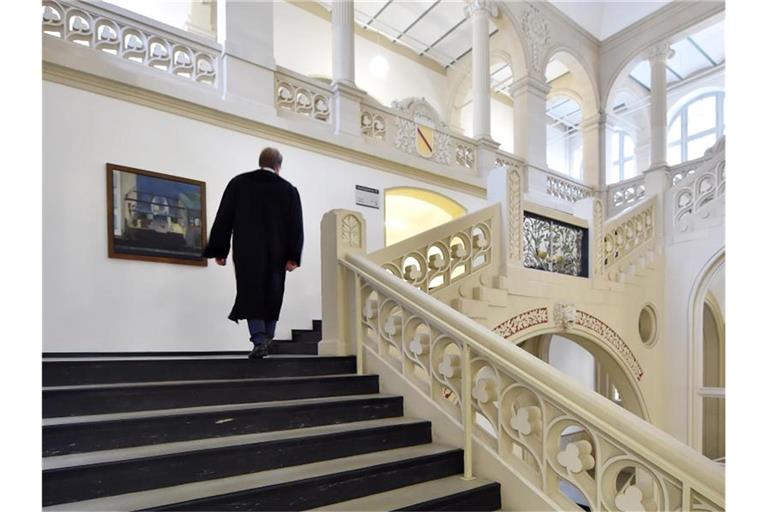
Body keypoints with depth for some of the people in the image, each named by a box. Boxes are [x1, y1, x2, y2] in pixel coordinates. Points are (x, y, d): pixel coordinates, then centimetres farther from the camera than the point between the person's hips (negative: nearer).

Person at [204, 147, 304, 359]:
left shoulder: (238, 183, 6)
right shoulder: (289, 189, 5)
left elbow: (223, 219, 3)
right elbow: (296, 225, -2)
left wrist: (219, 251, 6)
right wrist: (293, 256, -3)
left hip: (247, 251, -1)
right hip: (276, 253, 1)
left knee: (251, 294, 2)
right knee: (271, 296, 12)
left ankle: (259, 340, -11)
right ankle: (266, 339, 18)